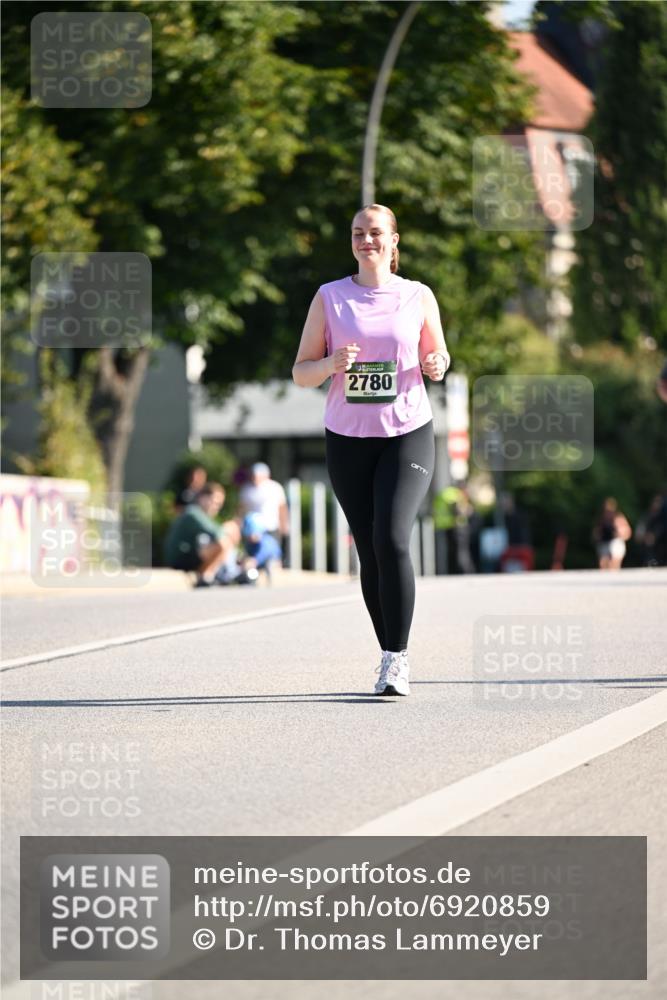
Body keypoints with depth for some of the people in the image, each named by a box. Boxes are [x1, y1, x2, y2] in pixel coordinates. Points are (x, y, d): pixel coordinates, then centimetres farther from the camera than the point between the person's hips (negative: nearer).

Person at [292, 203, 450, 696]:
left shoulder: (418, 297, 4)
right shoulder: (329, 297, 4)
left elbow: (438, 355, 17)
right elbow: (301, 372, 5)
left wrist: (436, 365, -7)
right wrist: (332, 364, -17)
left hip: (407, 434, -2)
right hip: (348, 438, 2)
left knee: (392, 539, -18)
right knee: (370, 552, 4)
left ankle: (397, 657, -13)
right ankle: (391, 657, 17)